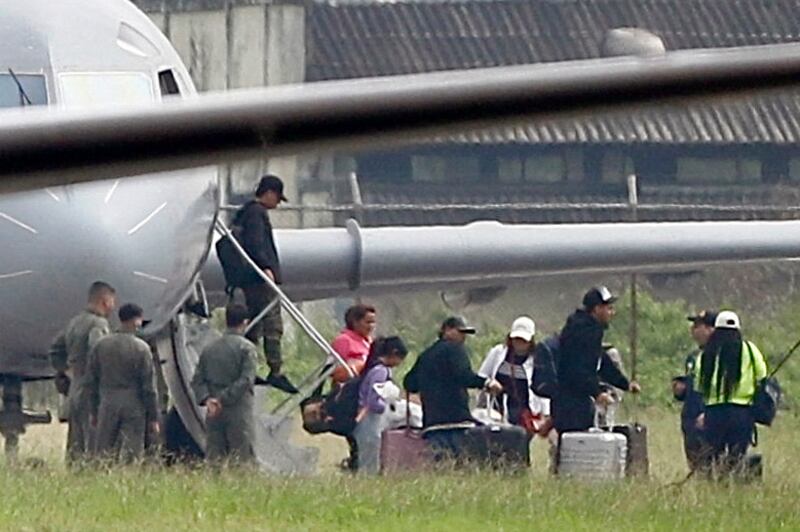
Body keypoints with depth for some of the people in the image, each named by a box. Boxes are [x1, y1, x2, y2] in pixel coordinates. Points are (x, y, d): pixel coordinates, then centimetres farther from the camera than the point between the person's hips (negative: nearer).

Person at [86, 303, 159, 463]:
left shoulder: (100, 346, 3)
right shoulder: (141, 348, -7)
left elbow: (91, 382, 8)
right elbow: (148, 387, -6)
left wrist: (94, 412, 17)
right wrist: (153, 418, 0)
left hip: (107, 406, 3)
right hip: (134, 407, -3)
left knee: (103, 453, 4)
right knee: (131, 455, 1)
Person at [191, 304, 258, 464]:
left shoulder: (210, 349, 12)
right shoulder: (246, 347, -5)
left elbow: (197, 380, 7)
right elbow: (246, 379, -14)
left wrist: (206, 399, -5)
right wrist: (224, 400, -13)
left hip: (213, 414, 5)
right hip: (238, 412, -5)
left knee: (213, 458, 5)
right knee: (242, 458, -5)